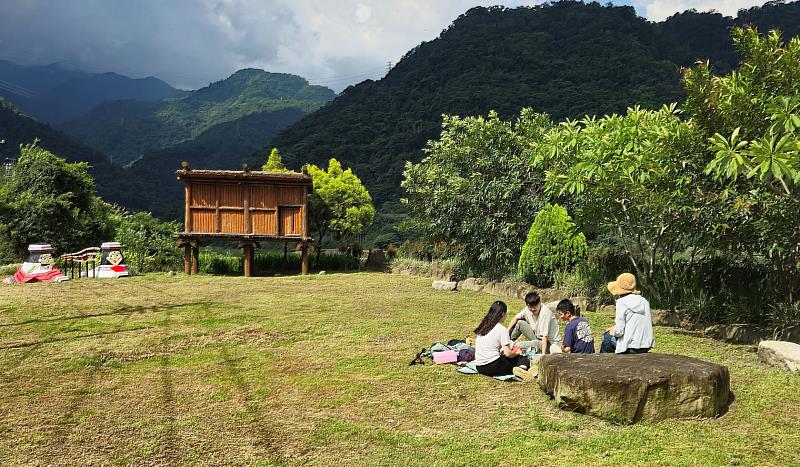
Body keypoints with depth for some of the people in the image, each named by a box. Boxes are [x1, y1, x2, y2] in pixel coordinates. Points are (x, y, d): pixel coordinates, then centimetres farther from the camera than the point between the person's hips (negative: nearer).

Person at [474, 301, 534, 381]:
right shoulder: (501, 329, -9)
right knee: (523, 358, 10)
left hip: (479, 367, 6)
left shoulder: (482, 327, 11)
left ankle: (514, 369, -13)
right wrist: (517, 352, 8)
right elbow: (508, 353, -12)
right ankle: (522, 368, -25)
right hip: (493, 367, -6)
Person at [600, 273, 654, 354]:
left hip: (632, 347, -7)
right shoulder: (644, 301, 8)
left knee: (607, 336, 17)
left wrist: (613, 331, 8)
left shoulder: (622, 302, -10)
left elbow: (619, 331, -15)